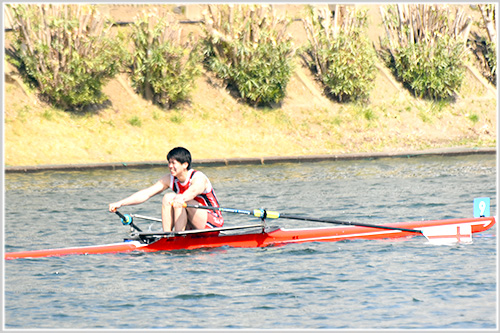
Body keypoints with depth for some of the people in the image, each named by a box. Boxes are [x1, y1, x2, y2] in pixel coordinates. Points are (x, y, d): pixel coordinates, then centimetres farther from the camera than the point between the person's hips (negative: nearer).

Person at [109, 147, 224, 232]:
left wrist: (181, 199, -67)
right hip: (192, 226, 7)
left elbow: (193, 191, -43)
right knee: (167, 198, -13)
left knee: (178, 201, -27)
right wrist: (120, 203, -19)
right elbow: (146, 193, -7)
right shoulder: (169, 179, 1)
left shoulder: (198, 177, -18)